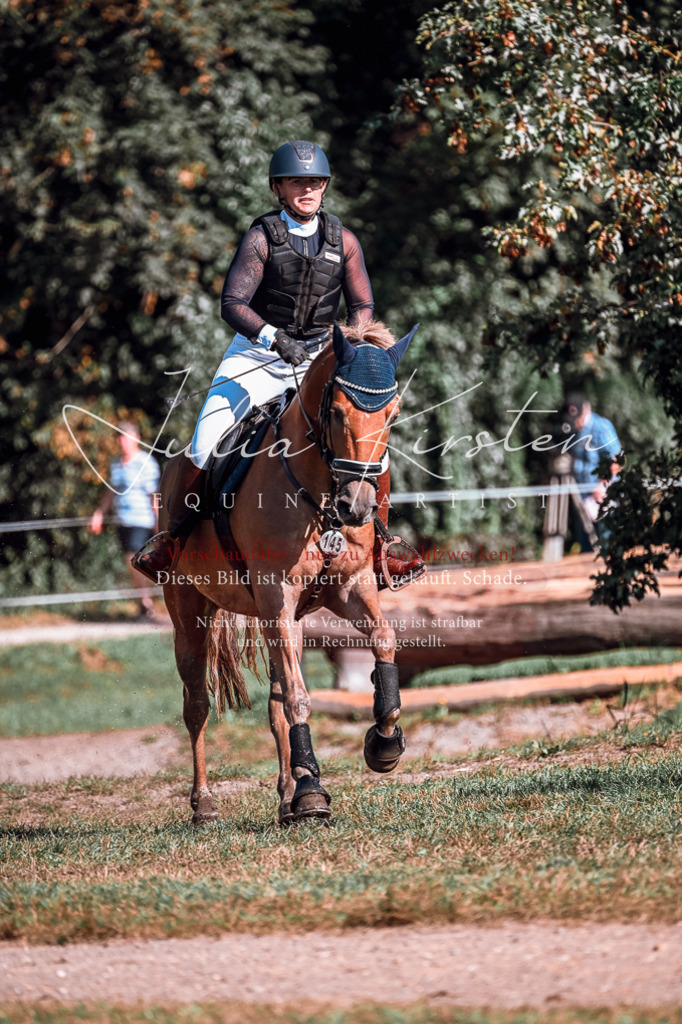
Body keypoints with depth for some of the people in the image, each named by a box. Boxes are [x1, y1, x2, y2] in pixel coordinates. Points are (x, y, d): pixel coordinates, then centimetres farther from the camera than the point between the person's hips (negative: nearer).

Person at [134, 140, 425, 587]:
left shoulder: (343, 240, 2)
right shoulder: (262, 237, -8)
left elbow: (363, 305, 6)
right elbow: (233, 304, -16)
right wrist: (275, 337, -32)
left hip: (319, 358, 3)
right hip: (258, 355, -3)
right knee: (205, 446, -17)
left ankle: (378, 550, 1)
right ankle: (172, 540, 2)